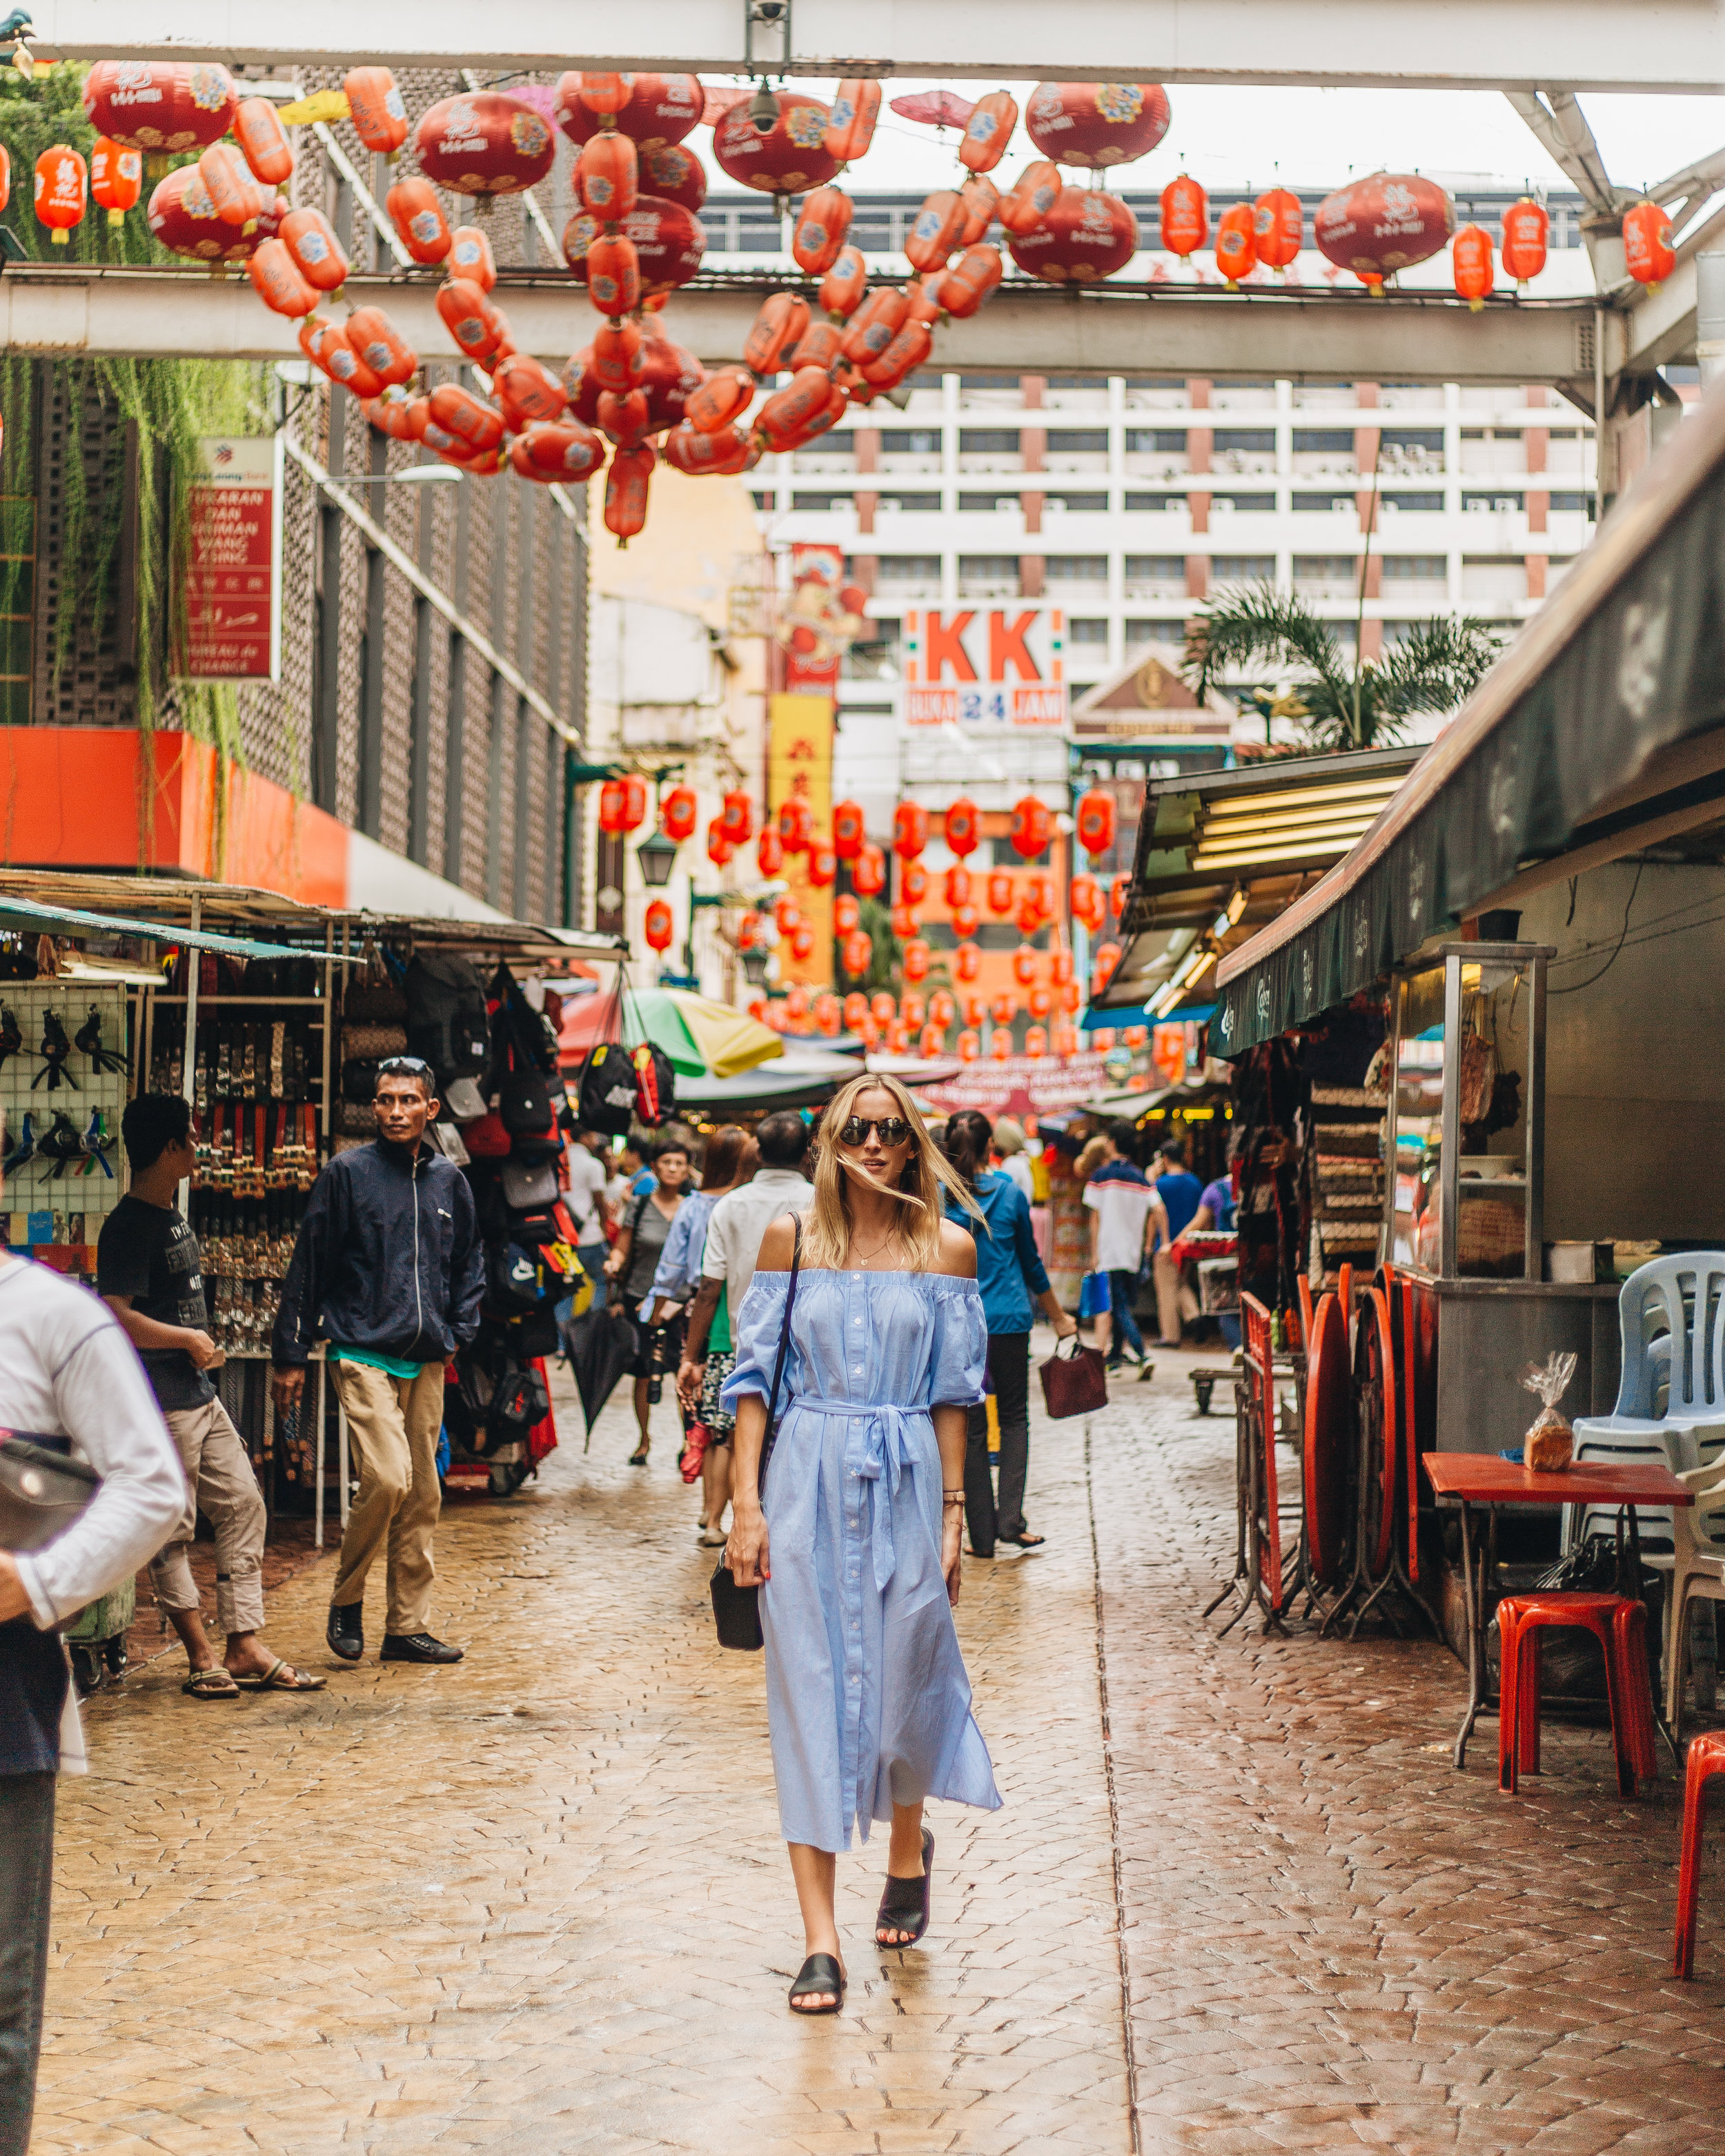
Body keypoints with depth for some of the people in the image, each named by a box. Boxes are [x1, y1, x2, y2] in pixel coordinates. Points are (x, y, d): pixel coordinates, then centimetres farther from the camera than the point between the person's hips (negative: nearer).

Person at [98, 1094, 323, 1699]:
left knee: (243, 1505, 7)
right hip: (160, 1404, -10)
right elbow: (115, 1316, -24)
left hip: (201, 1397, 10)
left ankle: (246, 1650, 10)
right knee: (172, 1530, -1)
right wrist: (190, 1339, -14)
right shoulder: (128, 1227, -15)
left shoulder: (171, 1216, 15)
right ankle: (202, 1658, 6)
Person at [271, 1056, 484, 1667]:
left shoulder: (449, 1180, 11)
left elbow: (470, 1264, 22)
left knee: (422, 1495, 6)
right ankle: (347, 1598, 4)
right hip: (363, 1354, -5)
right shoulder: (347, 1173, -2)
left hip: (426, 1362, 5)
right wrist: (290, 1355, -2)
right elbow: (308, 1265, -1)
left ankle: (408, 1626, 14)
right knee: (387, 1478, -18)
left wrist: (459, 1331, 8)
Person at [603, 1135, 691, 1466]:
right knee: (644, 1374, 5)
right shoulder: (640, 1205, 2)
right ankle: (644, 1441, 22)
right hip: (641, 1299, 0)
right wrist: (614, 1264, -17)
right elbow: (622, 1249, 4)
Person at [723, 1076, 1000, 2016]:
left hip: (905, 1484, 0)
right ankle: (820, 1940, 0)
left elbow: (953, 1394, 5)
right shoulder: (790, 1240, 3)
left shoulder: (946, 1249, 4)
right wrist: (746, 1502, -5)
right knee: (808, 1694, -2)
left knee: (905, 1689, 4)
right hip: (806, 1483, 0)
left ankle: (909, 1843, 39)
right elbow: (757, 1376, 2)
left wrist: (953, 1514, 1)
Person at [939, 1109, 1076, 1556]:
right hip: (1008, 1320, 0)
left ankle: (982, 1535, 8)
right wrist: (1058, 1317, 22)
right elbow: (1031, 1262, 9)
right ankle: (1010, 1519, -2)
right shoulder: (1009, 1193, -1)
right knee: (1014, 1418, 12)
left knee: (971, 1426, 6)